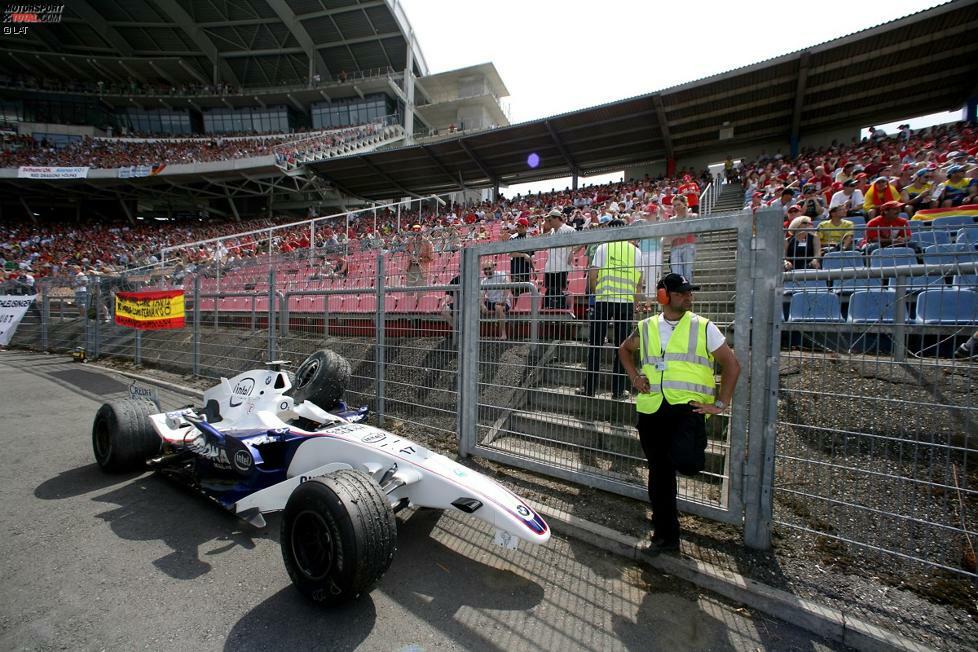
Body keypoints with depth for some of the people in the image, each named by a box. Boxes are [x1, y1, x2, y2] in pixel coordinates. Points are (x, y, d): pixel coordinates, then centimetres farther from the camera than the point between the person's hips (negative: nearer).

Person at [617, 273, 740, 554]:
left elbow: (732, 365, 6)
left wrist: (720, 404, -1)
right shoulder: (646, 328, 9)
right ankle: (665, 535, 30)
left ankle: (695, 446, 12)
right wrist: (635, 376, 10)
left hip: (688, 405, -3)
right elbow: (624, 350, 25)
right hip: (651, 408, 3)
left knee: (684, 462, -27)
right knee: (658, 472, 11)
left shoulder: (704, 327, 2)